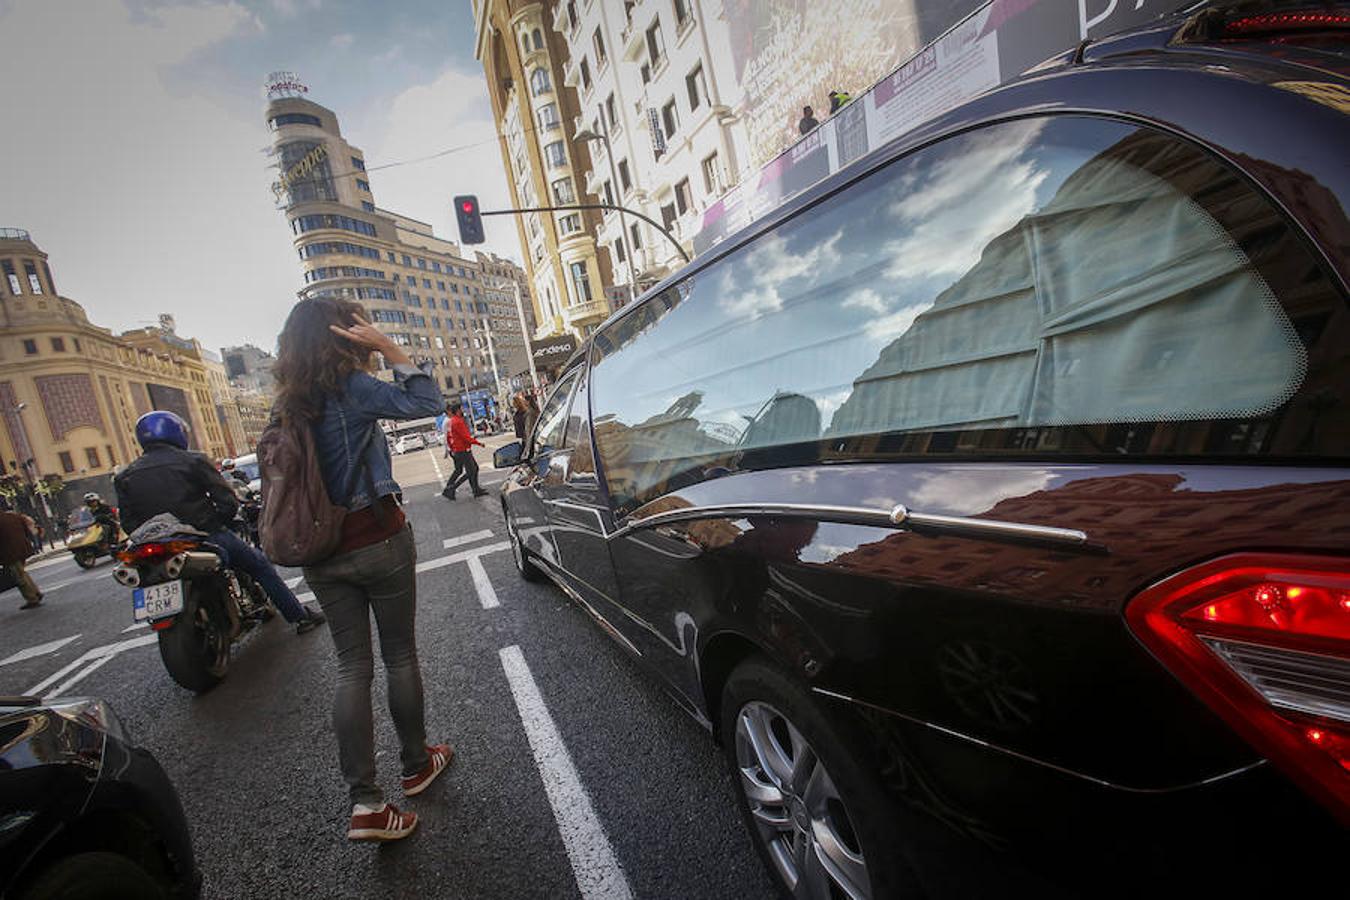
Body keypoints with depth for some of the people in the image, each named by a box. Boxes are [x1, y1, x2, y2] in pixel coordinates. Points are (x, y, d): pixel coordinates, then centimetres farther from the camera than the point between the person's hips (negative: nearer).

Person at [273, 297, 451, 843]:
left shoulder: (289, 404, 7)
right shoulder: (349, 387, -15)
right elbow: (425, 402, -21)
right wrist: (389, 350, -14)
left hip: (321, 553, 6)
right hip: (379, 541, -6)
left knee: (352, 667, 11)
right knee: (400, 657, 11)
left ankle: (364, 802, 11)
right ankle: (417, 766, 29)